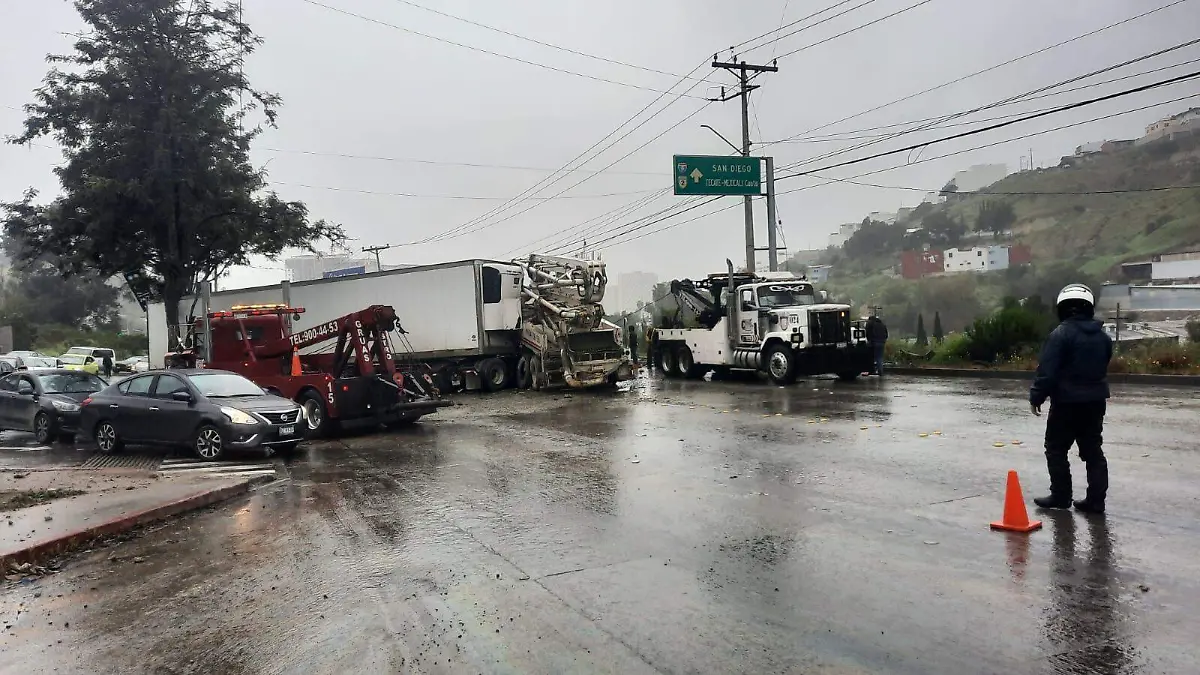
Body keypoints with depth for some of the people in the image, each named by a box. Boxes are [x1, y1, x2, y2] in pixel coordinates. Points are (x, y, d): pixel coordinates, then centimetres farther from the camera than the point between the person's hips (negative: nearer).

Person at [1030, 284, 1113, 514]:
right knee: (1093, 451, 11)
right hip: (1095, 401, 7)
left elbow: (1047, 371, -18)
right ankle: (1096, 500, 12)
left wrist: (1036, 397, -10)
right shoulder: (1102, 336, 6)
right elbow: (1102, 368, 16)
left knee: (1056, 449, 6)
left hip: (1067, 402, -6)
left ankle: (1060, 496, 9)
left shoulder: (1061, 334, -16)